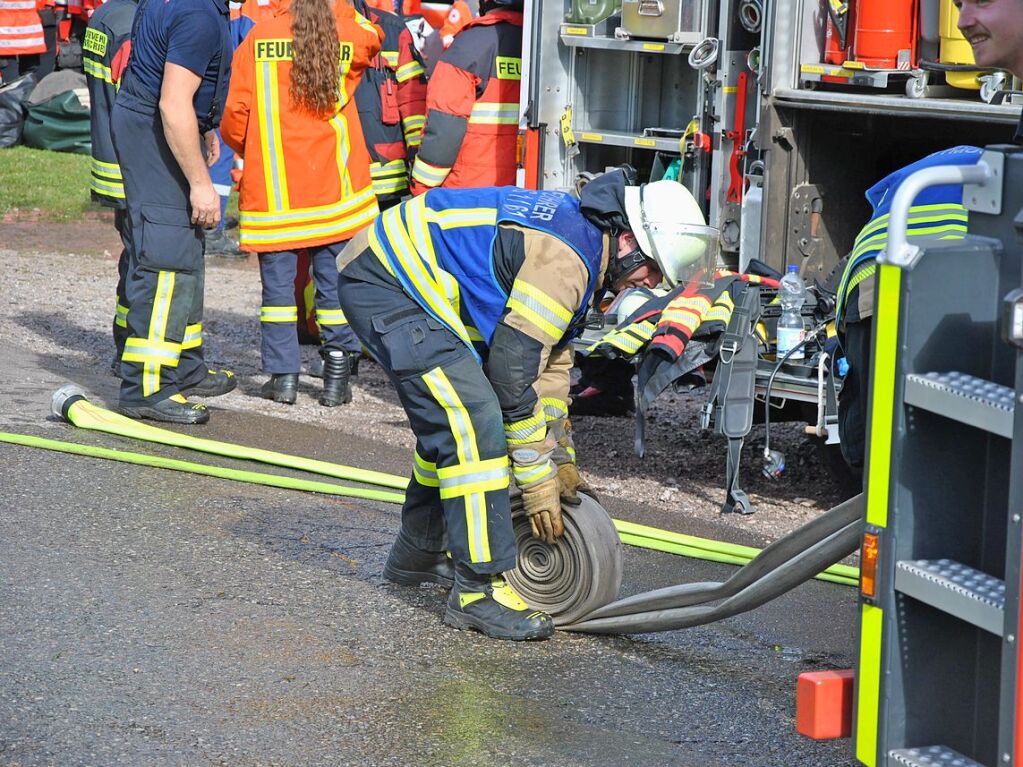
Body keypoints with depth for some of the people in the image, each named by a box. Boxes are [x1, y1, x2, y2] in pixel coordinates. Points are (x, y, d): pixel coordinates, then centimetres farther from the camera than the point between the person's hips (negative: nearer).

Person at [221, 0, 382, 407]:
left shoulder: (259, 37, -5)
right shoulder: (351, 36, 0)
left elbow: (236, 113, -2)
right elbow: (373, 37, 27)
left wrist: (248, 152, 16)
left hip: (271, 186, -1)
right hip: (333, 186, 1)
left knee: (277, 278, 5)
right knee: (335, 278, 7)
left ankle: (283, 375, 3)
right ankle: (337, 377, 6)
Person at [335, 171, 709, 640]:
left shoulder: (580, 237, 12)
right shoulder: (564, 260, -21)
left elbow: (550, 360, 21)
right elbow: (513, 372, -19)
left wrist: (560, 459, 21)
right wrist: (537, 479, -10)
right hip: (382, 288, -11)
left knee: (450, 419, 19)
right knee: (473, 421, -16)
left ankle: (417, 554, 35)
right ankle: (478, 591, -13)